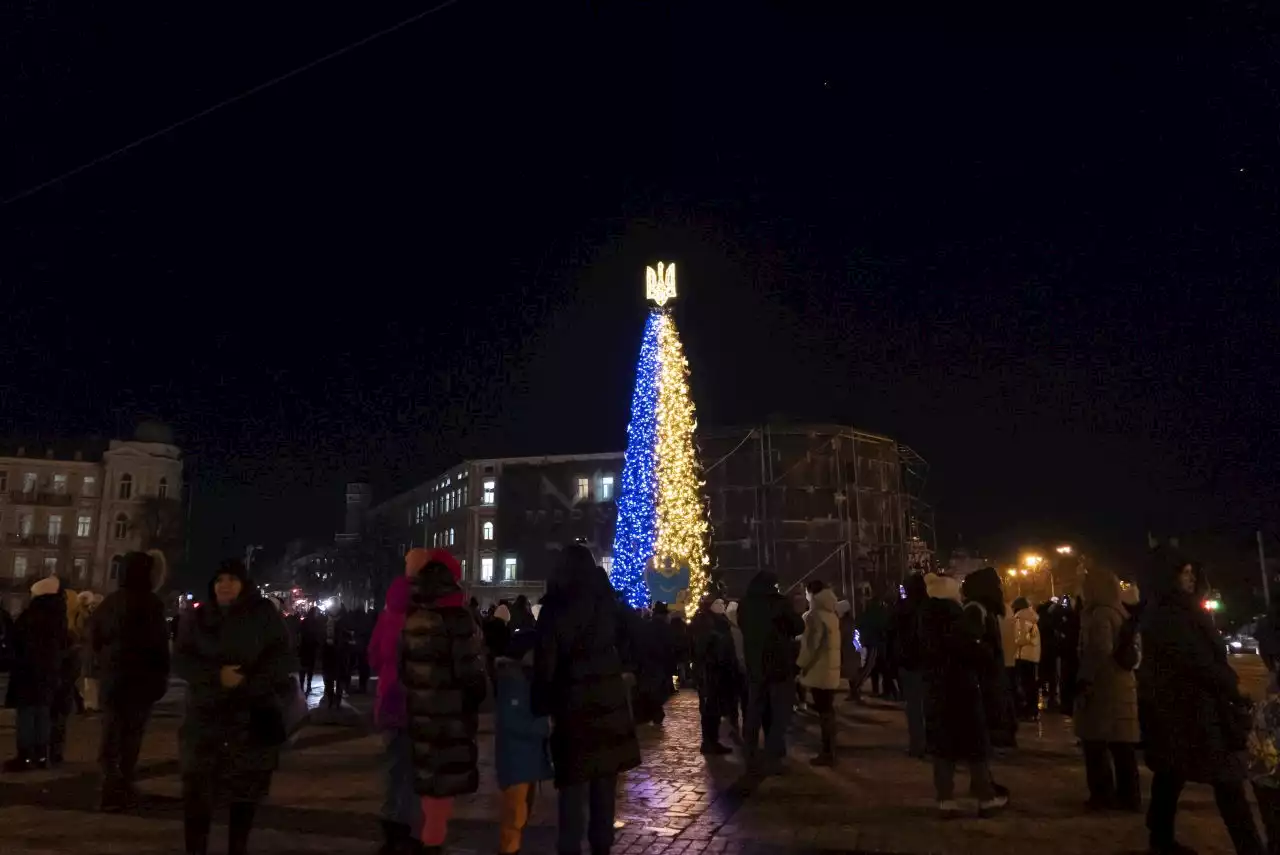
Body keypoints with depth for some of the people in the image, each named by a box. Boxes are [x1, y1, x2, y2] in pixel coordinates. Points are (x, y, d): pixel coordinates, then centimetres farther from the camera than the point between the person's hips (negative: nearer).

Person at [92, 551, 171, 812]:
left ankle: (111, 789, 13)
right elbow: (158, 642, -15)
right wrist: (162, 675, -6)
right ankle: (122, 789, 4)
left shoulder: (109, 601, 7)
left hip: (111, 675, 6)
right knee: (132, 733, 2)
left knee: (111, 731, 13)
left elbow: (94, 637, 13)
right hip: (140, 676, -6)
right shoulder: (150, 603, -14)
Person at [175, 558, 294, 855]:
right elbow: (180, 660, 0)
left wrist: (248, 681, -19)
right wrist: (216, 676, -17)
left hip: (252, 717, -1)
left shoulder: (264, 615, 0)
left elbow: (282, 658, -4)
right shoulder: (197, 617, 6)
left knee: (246, 789, 8)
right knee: (197, 789, -5)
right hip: (205, 716, 1)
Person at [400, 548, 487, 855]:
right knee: (446, 776, 3)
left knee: (428, 773, 17)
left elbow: (402, 664, 10)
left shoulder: (411, 618, 4)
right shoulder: (457, 618, -14)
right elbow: (470, 668, -13)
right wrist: (475, 697, 1)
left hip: (421, 709, 6)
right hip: (451, 710, -6)